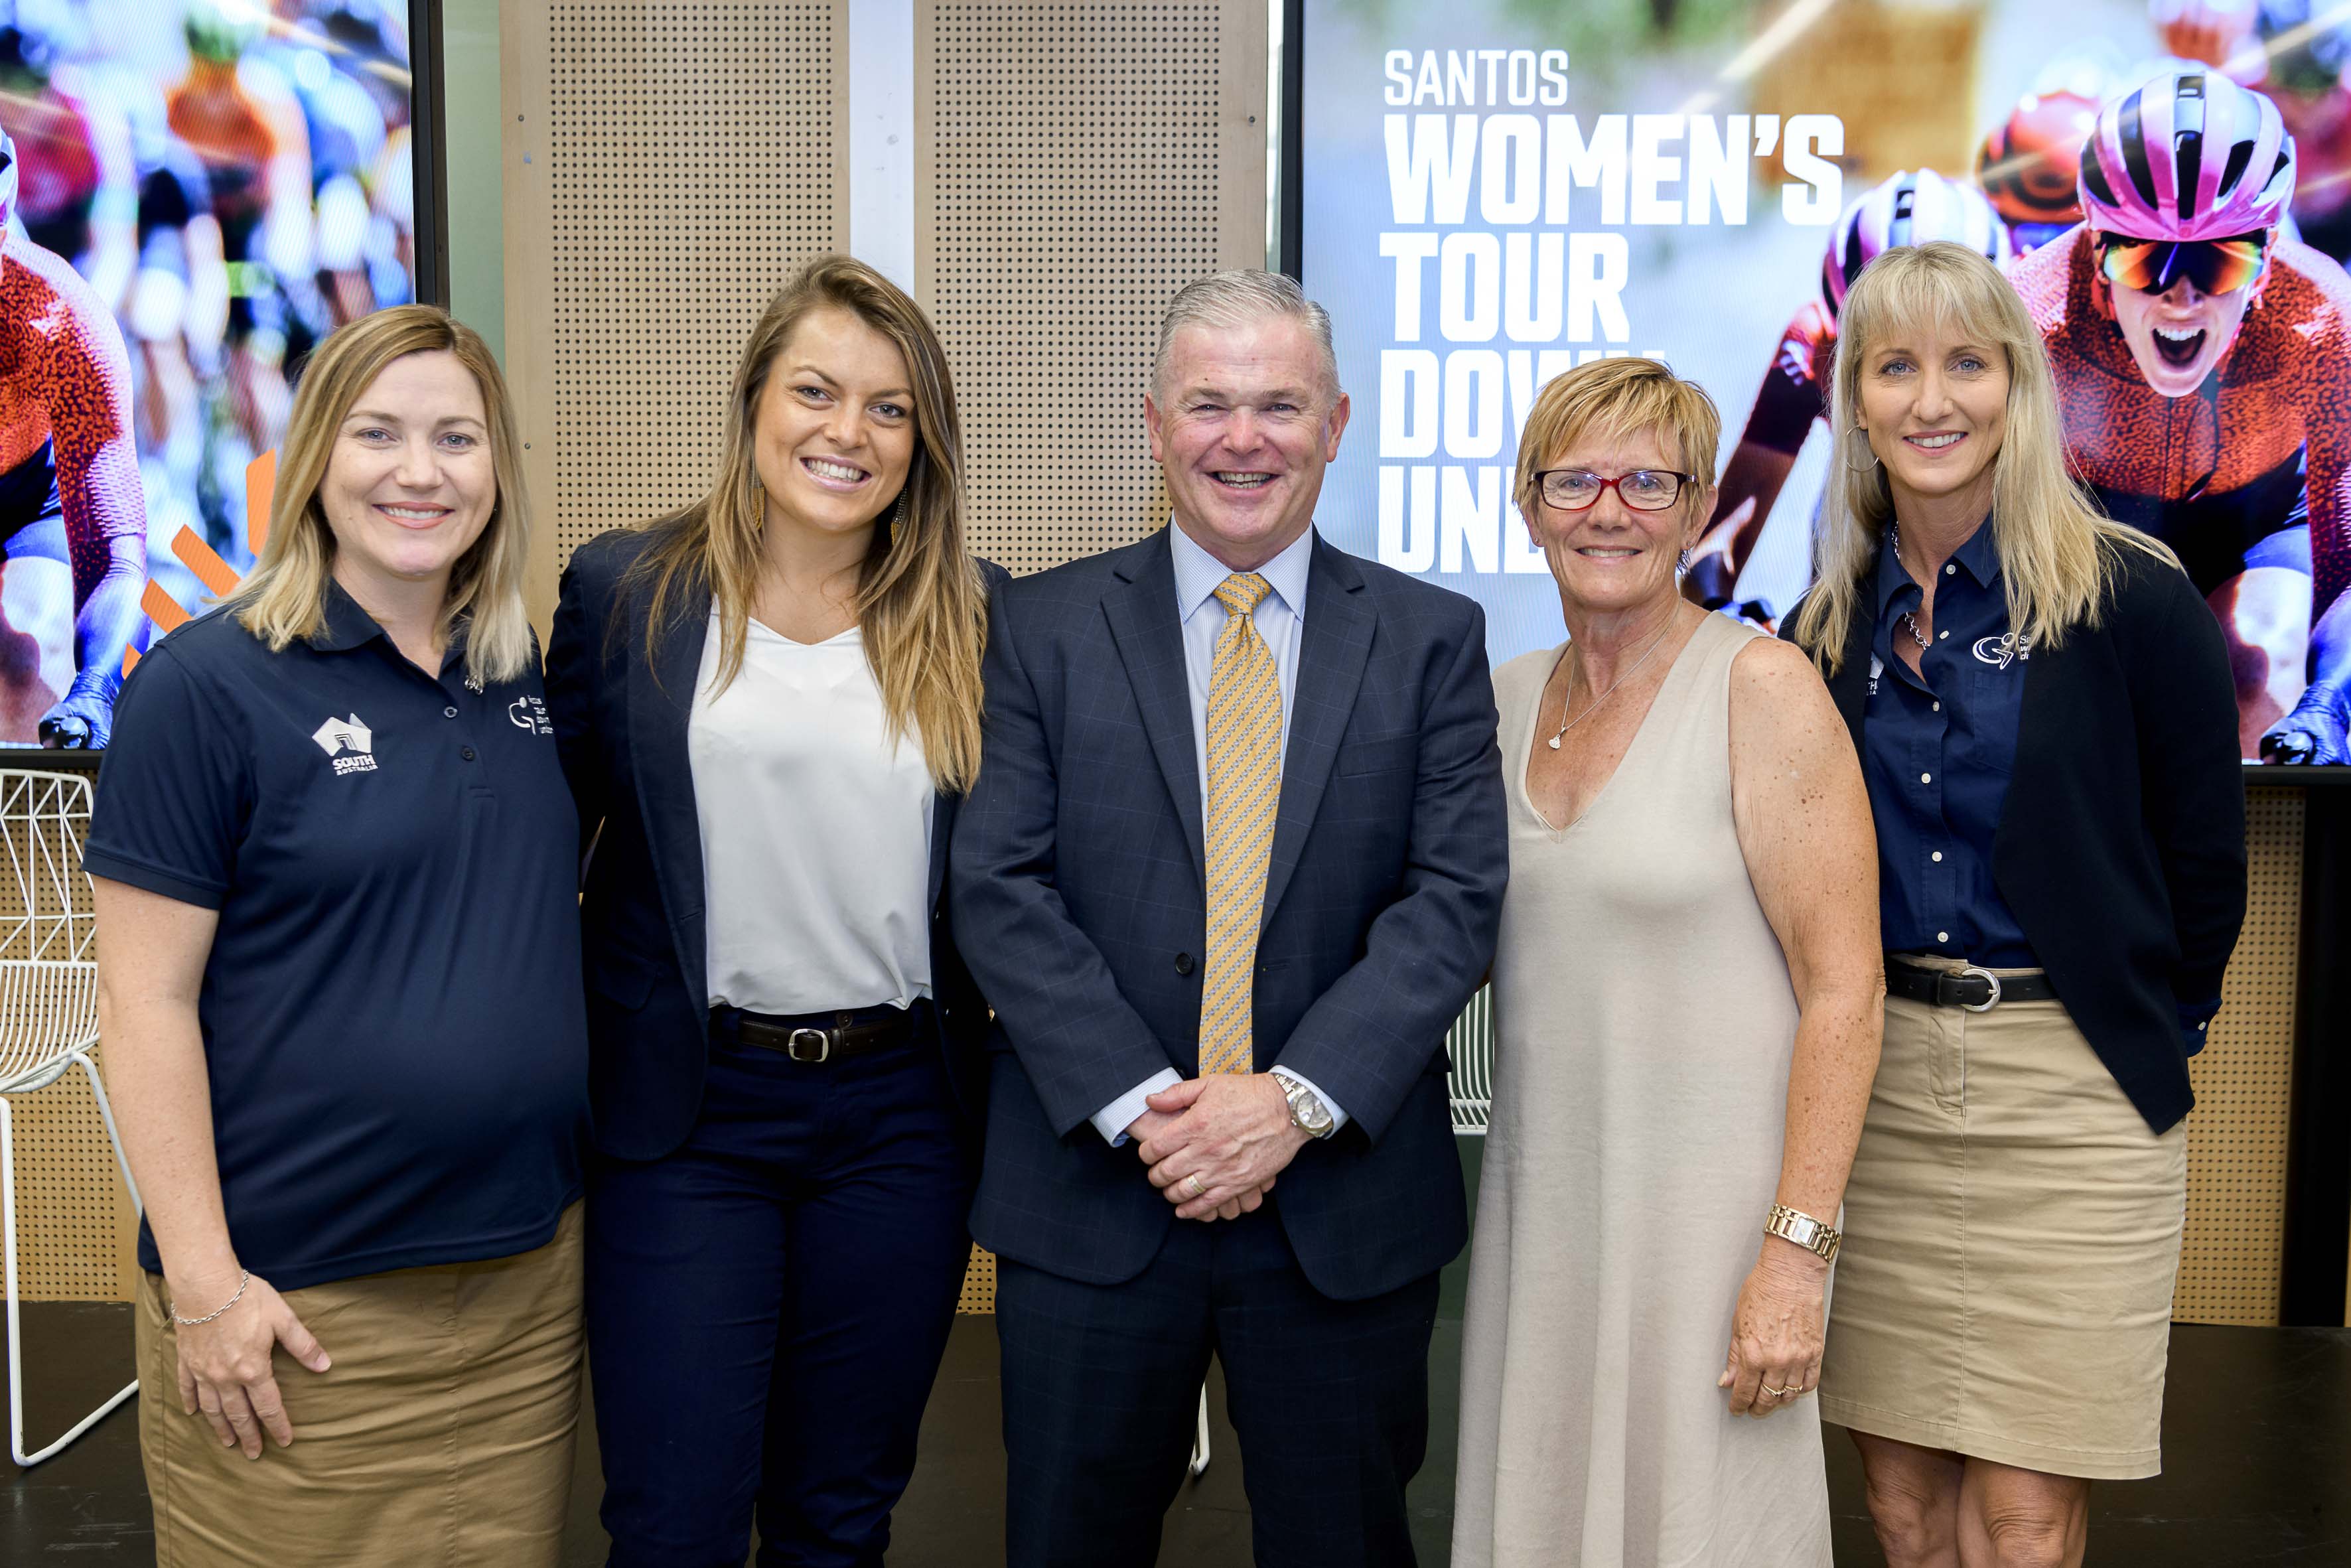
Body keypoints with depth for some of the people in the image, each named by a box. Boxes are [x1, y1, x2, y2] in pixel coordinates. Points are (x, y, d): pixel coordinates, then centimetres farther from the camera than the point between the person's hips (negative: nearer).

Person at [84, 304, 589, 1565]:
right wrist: (203, 1282, -14)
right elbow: (146, 1000, -11)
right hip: (304, 1314, -5)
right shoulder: (208, 683, -10)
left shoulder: (520, 675, 7)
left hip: (530, 1271, 5)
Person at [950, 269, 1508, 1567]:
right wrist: (1137, 1107, -15)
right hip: (1091, 1187, 0)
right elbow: (1001, 894, -5)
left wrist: (1295, 1099, -16)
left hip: (1347, 1200, 1)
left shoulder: (1431, 639, 3)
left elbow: (1455, 899, -5)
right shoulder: (1044, 629, 2)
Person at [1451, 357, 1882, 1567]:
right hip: (1536, 1191, 6)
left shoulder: (1762, 688, -11)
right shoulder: (1504, 698, 7)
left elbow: (1843, 989, -13)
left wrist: (1797, 1251, -18)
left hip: (1707, 1196, -5)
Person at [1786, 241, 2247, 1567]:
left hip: (2073, 1093, -4)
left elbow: (2205, 855, 0)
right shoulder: (1829, 624, 6)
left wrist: (2159, 1037, 7)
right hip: (1873, 1076, 4)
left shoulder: (2131, 598, -7)